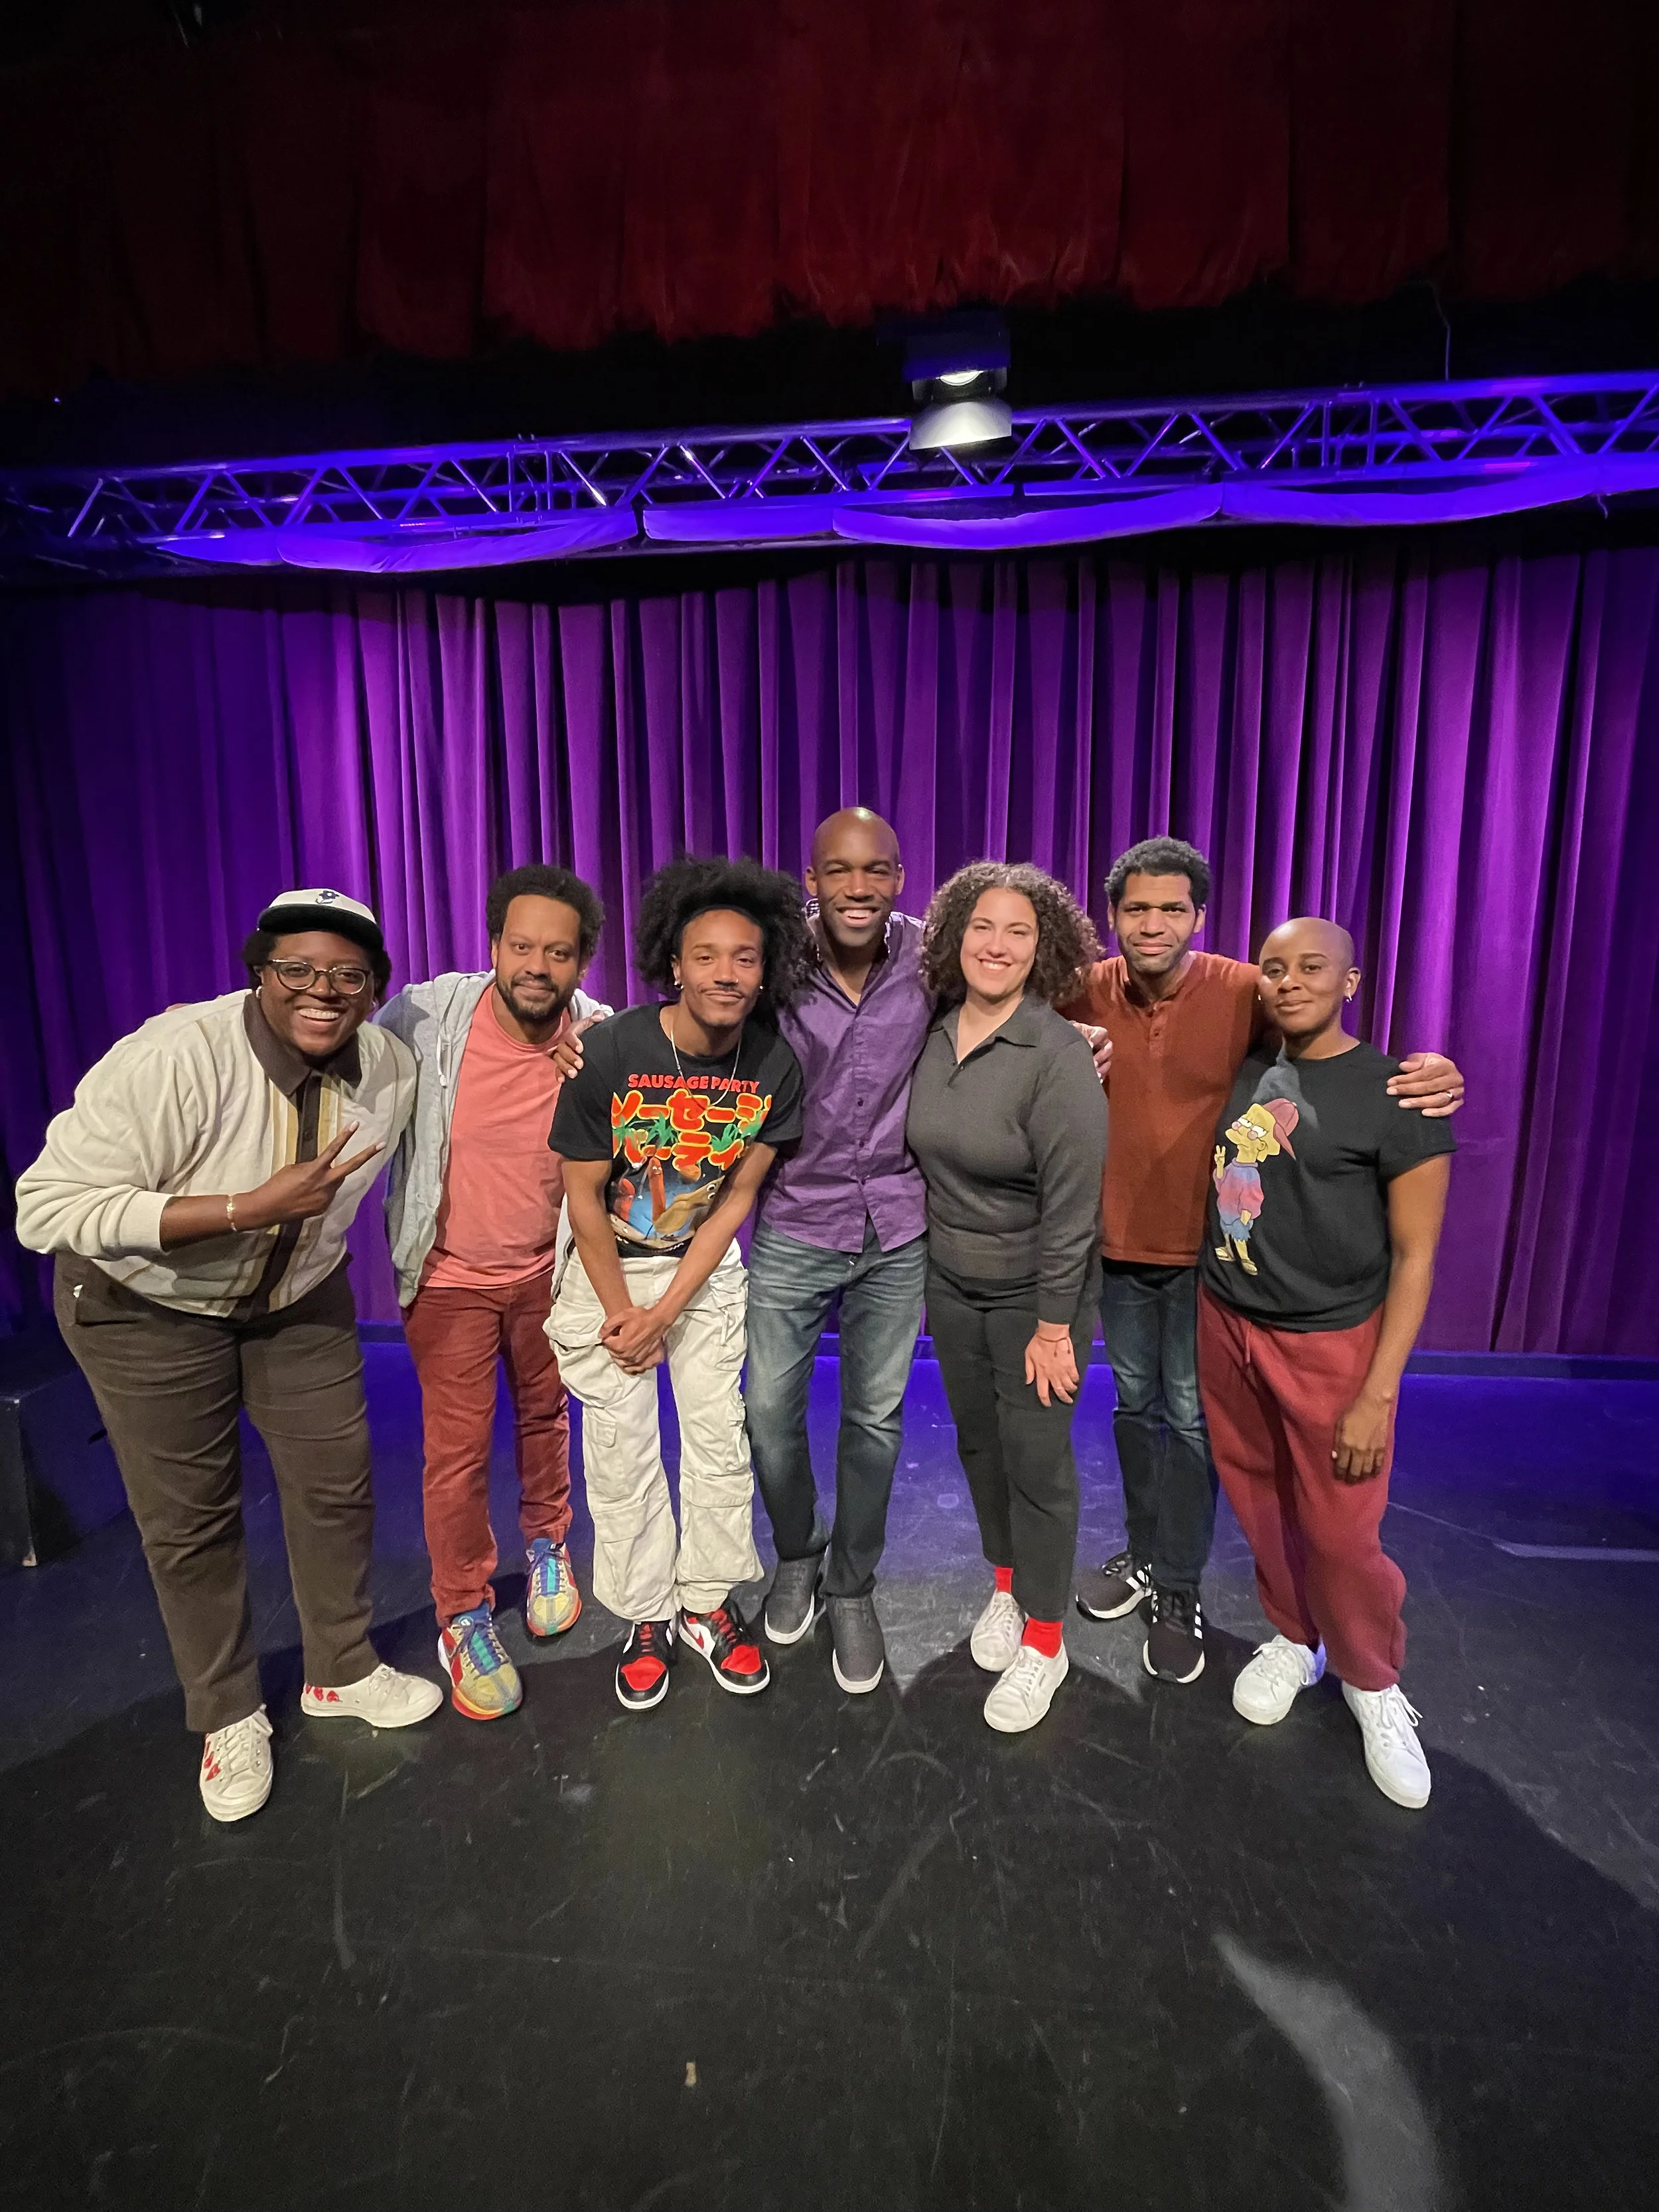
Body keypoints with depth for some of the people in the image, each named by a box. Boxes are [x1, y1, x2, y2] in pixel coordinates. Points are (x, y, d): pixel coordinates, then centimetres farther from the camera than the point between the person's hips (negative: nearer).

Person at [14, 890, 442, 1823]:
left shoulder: (393, 1067, -16)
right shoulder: (173, 1058, -31)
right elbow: (48, 1208, -32)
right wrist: (250, 1209, -37)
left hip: (301, 1297, 4)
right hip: (147, 1304, -4)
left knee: (338, 1485, 10)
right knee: (191, 1519, 9)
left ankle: (342, 1672, 35)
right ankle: (229, 1715, 33)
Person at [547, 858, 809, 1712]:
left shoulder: (775, 1067, -17)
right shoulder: (609, 1051, -24)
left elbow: (736, 1197, -9)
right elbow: (584, 1197, -14)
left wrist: (665, 1312, -10)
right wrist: (622, 1312, -8)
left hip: (705, 1267, 2)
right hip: (608, 1265, -2)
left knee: (722, 1436, 7)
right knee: (620, 1448, 5)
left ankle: (709, 1602, 28)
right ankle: (646, 1615, 26)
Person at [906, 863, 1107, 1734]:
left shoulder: (1057, 1054, -20)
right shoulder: (934, 1036, -2)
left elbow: (1073, 1200, -20)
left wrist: (1054, 1326, -17)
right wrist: (933, 1253, 10)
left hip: (1033, 1291, -5)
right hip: (950, 1279, 5)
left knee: (1036, 1459, 7)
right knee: (977, 1439, 18)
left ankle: (1043, 1639, 29)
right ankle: (1006, 1586, 43)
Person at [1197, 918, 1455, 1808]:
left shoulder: (1397, 1095, -10)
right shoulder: (1241, 1073, 3)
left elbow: (1413, 1255, -10)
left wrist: (1378, 1396, -12)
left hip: (1329, 1344, -4)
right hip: (1224, 1325, 4)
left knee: (1339, 1533, 6)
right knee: (1259, 1505, 16)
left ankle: (1373, 1683, 34)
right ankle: (1293, 1640, 42)